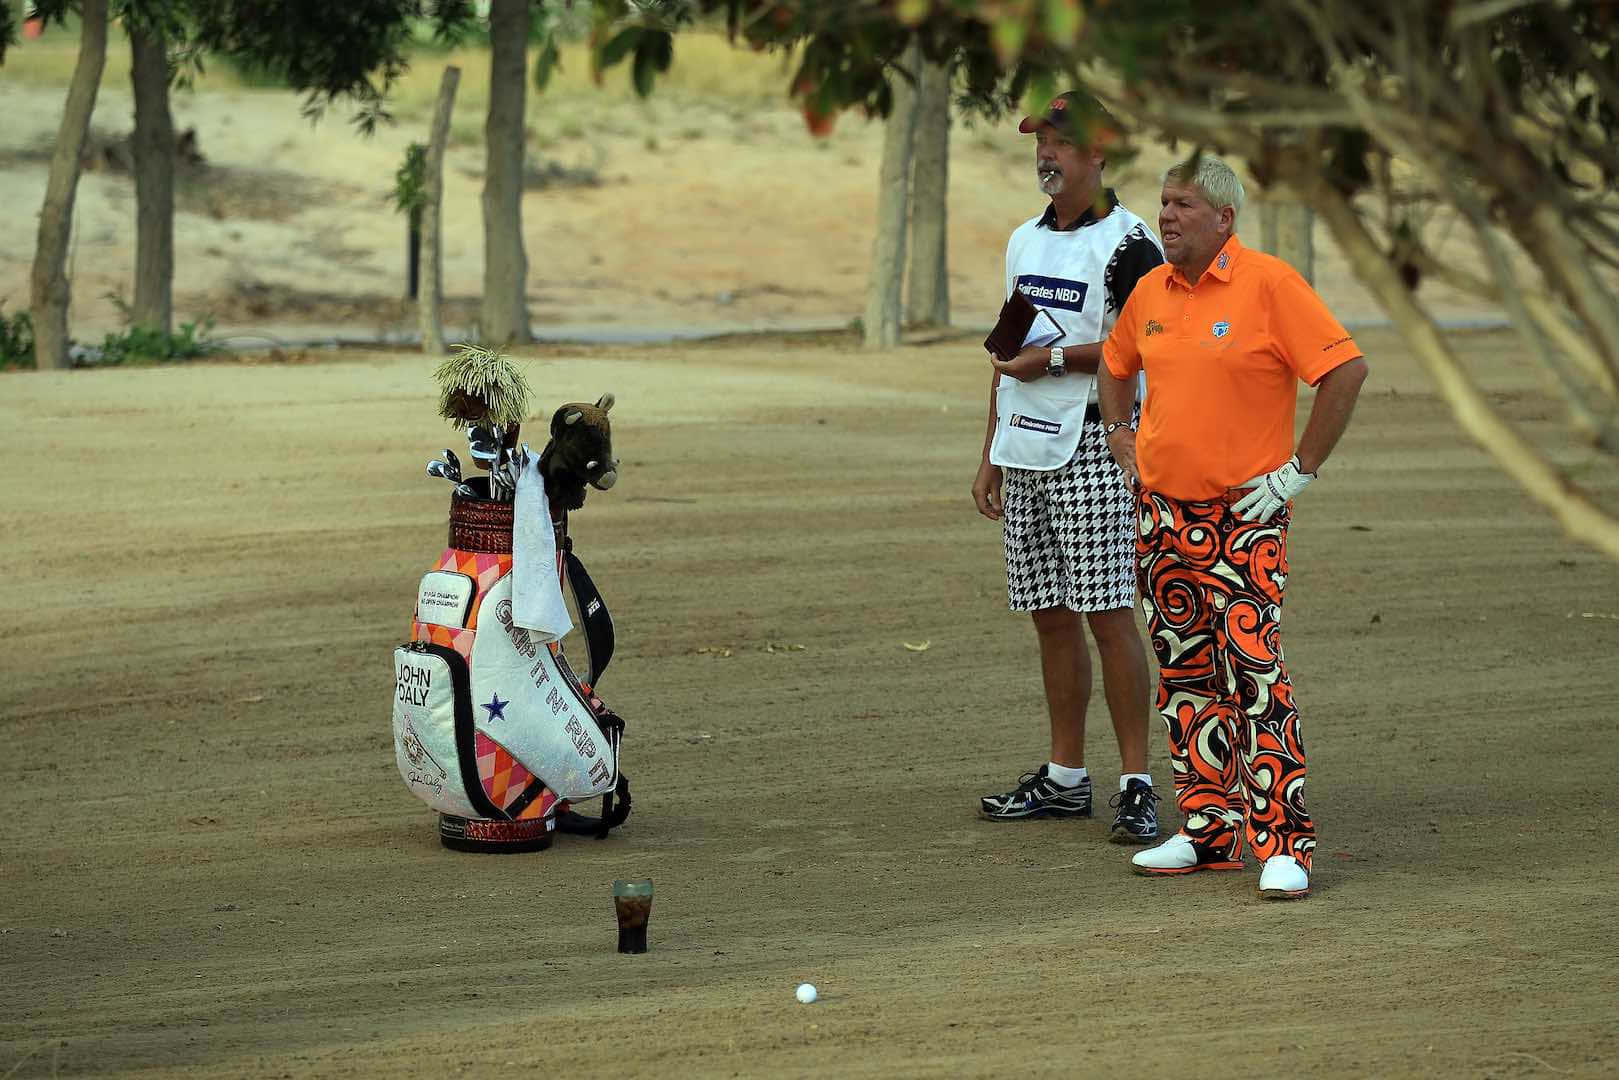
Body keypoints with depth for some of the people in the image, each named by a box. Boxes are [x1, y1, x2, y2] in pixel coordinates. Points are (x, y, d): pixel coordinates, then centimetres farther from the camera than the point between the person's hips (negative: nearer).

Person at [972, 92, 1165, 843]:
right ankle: (1065, 779, 17)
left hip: (1093, 449, -8)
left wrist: (1054, 357, -15)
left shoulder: (1127, 244, -8)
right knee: (1050, 615, 10)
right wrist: (990, 456, 19)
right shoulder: (1024, 242, 17)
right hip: (1024, 451, 8)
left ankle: (1136, 784, -7)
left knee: (1108, 613, -9)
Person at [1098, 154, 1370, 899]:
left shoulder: (1269, 285, -11)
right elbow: (1116, 363, 29)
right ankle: (1209, 830, 17)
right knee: (1185, 676, 9)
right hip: (1162, 514, 7)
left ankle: (1283, 845, -14)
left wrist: (1299, 470, -12)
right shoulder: (1152, 292, 9)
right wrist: (1120, 435, 15)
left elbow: (1346, 370, -13)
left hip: (1243, 516, -7)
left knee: (1254, 670, -13)